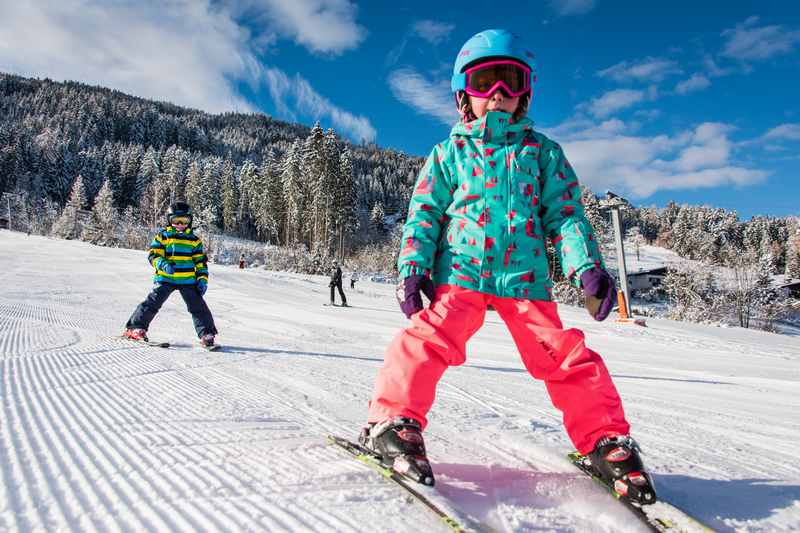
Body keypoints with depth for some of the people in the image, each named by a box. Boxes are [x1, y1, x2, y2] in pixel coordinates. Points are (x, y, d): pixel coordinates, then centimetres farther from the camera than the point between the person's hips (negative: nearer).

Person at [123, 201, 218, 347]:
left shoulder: (194, 240, 12)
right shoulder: (162, 236, 6)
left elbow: (201, 262, 12)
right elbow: (153, 255, -1)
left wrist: (202, 279, 1)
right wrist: (163, 264, -22)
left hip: (188, 280, 1)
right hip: (165, 278, -1)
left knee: (198, 305, -4)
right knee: (153, 301, -9)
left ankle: (206, 334, 0)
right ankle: (135, 328, 1)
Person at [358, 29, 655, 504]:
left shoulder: (542, 152, 16)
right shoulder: (449, 153, 14)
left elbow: (564, 212, 11)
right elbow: (424, 213, 9)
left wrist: (586, 265, -5)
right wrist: (412, 267, -5)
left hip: (525, 276, 1)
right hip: (459, 271, -1)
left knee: (563, 354, -4)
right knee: (430, 338, -21)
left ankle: (606, 439, 9)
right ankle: (392, 421, -9)